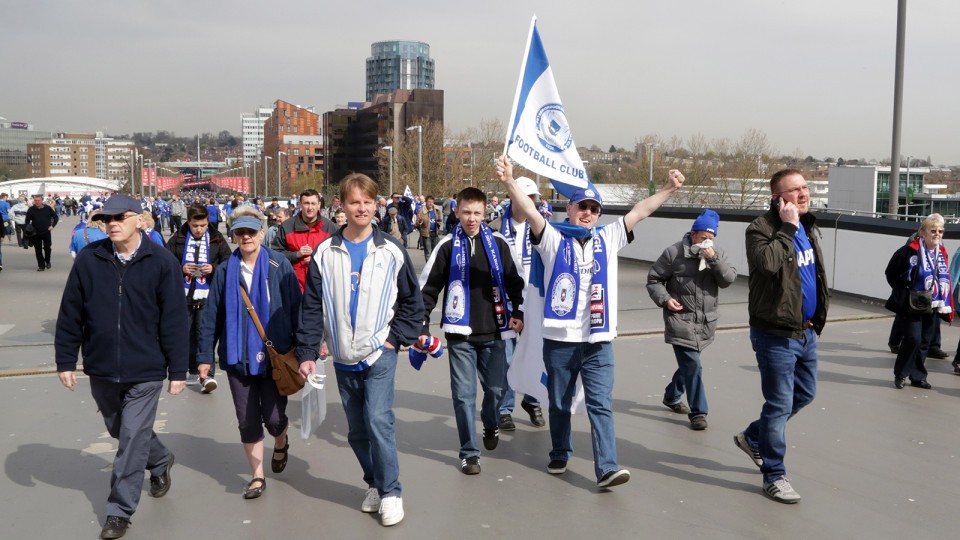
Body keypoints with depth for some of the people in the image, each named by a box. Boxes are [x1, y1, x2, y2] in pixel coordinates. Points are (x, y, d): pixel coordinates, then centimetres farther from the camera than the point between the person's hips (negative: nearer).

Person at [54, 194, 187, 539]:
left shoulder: (162, 263, -11)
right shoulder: (88, 260, -4)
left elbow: (174, 321, -9)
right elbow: (70, 315, 3)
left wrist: (177, 370, -8)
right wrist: (65, 360, 3)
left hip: (145, 371, -4)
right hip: (101, 369, 4)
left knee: (132, 441, -1)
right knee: (121, 431, 22)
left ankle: (120, 511, 14)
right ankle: (160, 461, 49)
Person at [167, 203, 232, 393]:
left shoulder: (216, 239, 2)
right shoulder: (177, 239, 2)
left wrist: (214, 268, -13)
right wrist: (181, 269, -12)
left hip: (207, 296, -2)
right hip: (183, 295, 3)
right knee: (186, 334, 12)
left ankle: (207, 375, -12)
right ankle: (193, 370, 26)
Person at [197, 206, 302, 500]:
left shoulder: (280, 266, -6)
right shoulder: (225, 271, 0)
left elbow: (296, 309, -5)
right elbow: (211, 316, 3)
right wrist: (205, 355, 1)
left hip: (275, 355, -2)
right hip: (238, 357, 2)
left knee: (273, 418, 2)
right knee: (248, 421, 7)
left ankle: (281, 442, 38)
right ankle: (257, 476, 24)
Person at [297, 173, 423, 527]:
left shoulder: (392, 252, -3)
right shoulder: (325, 254, 0)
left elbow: (413, 302, 3)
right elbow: (312, 308, 0)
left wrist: (397, 338, -6)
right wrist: (307, 353, -6)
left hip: (379, 354, -3)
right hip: (343, 358, 3)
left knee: (379, 421, -14)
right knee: (357, 430, 12)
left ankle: (391, 492, 1)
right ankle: (374, 484, 31)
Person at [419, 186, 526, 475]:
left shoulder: (497, 242, 1)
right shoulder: (448, 245, -3)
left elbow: (515, 280, 10)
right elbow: (427, 288, -1)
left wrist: (518, 313, 3)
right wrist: (421, 326, -6)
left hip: (493, 332, 2)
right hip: (460, 334, -2)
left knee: (496, 388, 11)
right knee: (464, 394, 0)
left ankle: (491, 426, 42)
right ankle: (469, 452, 12)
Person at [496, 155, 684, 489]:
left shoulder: (608, 239, 10)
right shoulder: (553, 239, 0)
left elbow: (640, 211, 6)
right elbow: (529, 210, -14)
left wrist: (670, 188, -3)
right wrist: (509, 181, -29)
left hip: (599, 340, 1)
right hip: (560, 339, -1)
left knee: (601, 405, -3)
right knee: (559, 404, 14)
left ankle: (607, 468, -4)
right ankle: (560, 455, 32)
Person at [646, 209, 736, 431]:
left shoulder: (717, 254, 6)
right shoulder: (674, 253, -7)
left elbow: (729, 279, -6)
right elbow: (653, 279, -1)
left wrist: (714, 259, -19)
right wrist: (665, 299, -16)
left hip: (705, 323, 5)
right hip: (681, 322, -5)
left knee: (688, 363, 19)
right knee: (693, 366, -9)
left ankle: (671, 396, 41)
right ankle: (698, 412, 1)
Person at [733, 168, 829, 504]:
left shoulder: (808, 228, 10)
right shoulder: (761, 229, -15)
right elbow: (767, 263, -36)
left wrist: (816, 317, 18)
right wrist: (787, 227, -26)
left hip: (806, 331, 9)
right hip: (776, 334, -9)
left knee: (805, 394, 20)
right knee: (780, 405, -2)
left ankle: (753, 438, 38)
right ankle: (774, 476, 13)